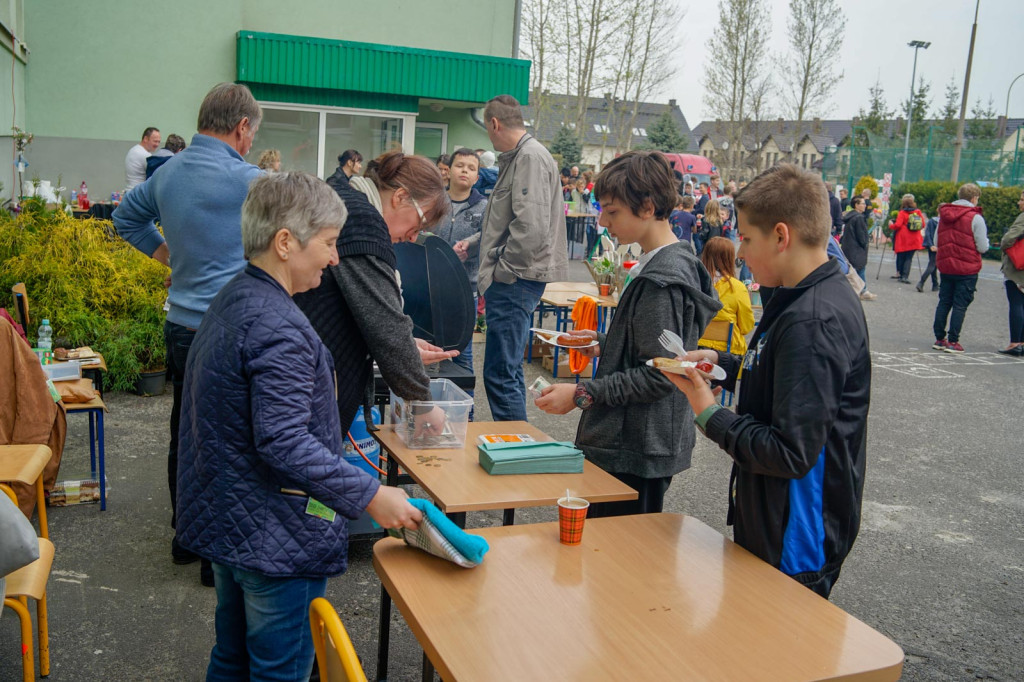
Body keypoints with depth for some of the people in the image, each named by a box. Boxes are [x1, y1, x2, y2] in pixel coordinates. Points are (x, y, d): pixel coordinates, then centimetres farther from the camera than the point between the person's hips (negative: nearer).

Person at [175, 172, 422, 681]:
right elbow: (285, 443, -30)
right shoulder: (276, 326, -25)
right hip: (276, 541, -9)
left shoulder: (234, 298, 6)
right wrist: (370, 495, -25)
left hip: (223, 522, 10)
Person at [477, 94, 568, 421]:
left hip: (516, 280, -11)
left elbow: (532, 227, -24)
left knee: (500, 374, -9)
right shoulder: (518, 157, 19)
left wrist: (502, 270, -15)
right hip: (511, 280, 11)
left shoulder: (531, 156, -13)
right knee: (508, 370, 17)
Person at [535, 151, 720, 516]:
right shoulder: (676, 263, 11)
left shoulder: (661, 280, -21)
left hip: (636, 456, -10)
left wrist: (583, 394, -20)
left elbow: (658, 375, -23)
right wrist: (603, 344, 12)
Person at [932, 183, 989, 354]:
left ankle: (939, 339, 17)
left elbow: (936, 241, 10)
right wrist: (985, 240, 10)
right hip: (967, 269, -5)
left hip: (945, 267, 5)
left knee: (944, 302, 13)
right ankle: (952, 342, 2)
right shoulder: (975, 218, -12)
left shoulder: (944, 214, 4)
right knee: (960, 305, 2)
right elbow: (983, 248, -10)